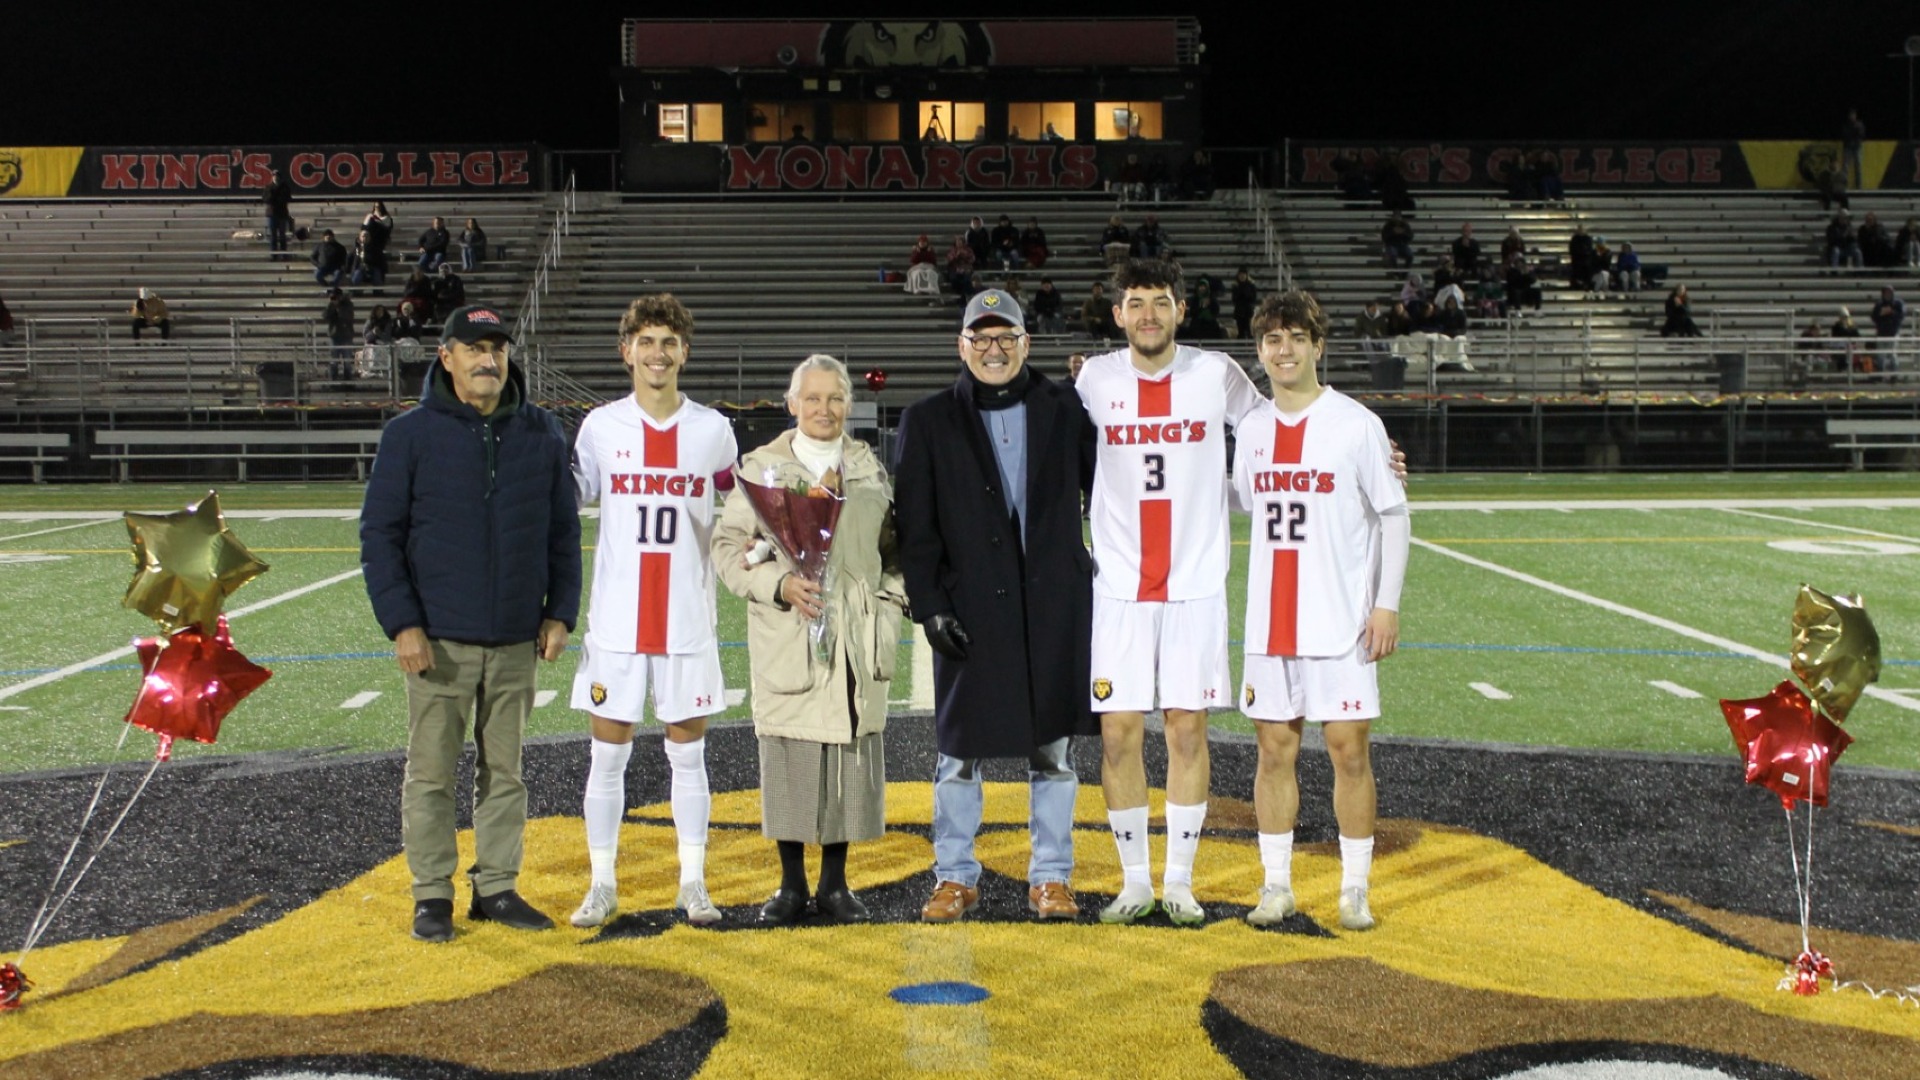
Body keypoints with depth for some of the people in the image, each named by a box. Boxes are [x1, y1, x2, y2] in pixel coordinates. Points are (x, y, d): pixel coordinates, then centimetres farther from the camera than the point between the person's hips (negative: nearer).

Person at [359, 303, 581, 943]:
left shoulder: (542, 434, 6)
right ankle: (432, 895, 14)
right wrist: (402, 624, -10)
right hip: (438, 640, -3)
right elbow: (380, 534, -3)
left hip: (516, 641, 3)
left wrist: (559, 614, 4)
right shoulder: (410, 435, -3)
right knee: (431, 772, 3)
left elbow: (564, 532, 11)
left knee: (504, 770, 11)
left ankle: (497, 887, 21)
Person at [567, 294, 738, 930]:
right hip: (616, 620, 0)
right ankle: (602, 885, 17)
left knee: (688, 754, 7)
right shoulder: (600, 427, 2)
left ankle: (692, 884, 17)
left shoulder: (714, 430, 4)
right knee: (607, 754, 5)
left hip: (688, 620, 0)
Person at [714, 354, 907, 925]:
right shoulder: (761, 467, 5)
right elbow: (728, 545, 0)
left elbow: (896, 550, 17)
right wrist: (779, 584, -14)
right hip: (787, 640, -2)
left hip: (857, 640, 2)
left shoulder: (871, 470, 13)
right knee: (790, 756, -1)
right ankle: (791, 884, 14)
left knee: (852, 754, 2)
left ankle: (834, 883, 16)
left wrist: (888, 606, 3)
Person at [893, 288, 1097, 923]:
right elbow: (914, 528, 2)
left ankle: (1051, 878, 18)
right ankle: (955, 878, 19)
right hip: (970, 613, -1)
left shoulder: (1064, 411, 7)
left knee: (1053, 747, 6)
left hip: (1055, 607, 1)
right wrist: (929, 605, -6)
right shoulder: (928, 422, 5)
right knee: (960, 751, 5)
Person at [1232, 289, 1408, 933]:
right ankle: (1276, 885, 16)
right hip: (1269, 621, 4)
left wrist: (1387, 603, -8)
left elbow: (1394, 517, -2)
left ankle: (1355, 891, 10)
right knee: (1274, 750, 6)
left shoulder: (1356, 423, -4)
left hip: (1342, 623, -4)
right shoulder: (1250, 428, 9)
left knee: (1349, 752, 0)